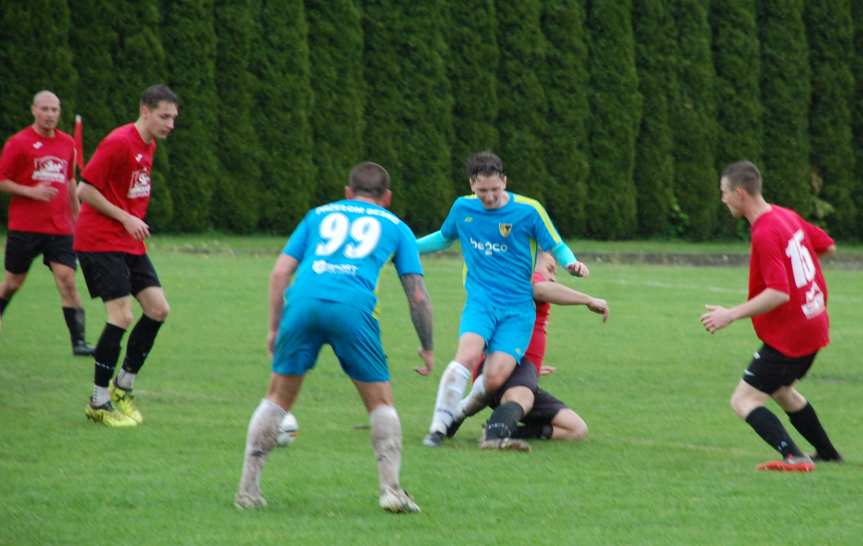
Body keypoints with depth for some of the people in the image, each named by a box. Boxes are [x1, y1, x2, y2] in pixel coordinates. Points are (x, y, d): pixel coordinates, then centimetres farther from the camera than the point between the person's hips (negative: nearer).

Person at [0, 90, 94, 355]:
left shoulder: (67, 143, 10)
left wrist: (76, 216, 24)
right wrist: (31, 192, -17)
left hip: (60, 228, 3)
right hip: (24, 227, -3)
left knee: (68, 280, -10)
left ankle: (78, 341, -13)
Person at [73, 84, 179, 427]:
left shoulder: (148, 146, 12)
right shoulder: (119, 143, -16)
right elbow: (85, 190, -17)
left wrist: (136, 222, 12)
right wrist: (125, 218, -17)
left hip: (130, 243, 9)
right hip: (100, 241, -9)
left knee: (158, 309, 1)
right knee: (122, 317, -14)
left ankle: (123, 387, 15)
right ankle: (99, 403, -5)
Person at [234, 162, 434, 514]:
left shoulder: (320, 215, 30)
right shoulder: (395, 226, 26)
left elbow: (280, 272, 20)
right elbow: (417, 294, 19)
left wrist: (274, 329, 22)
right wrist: (427, 348, 27)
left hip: (302, 300, 2)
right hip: (353, 306, -2)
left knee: (279, 397, 14)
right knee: (380, 402, 13)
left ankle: (247, 489, 10)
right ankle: (390, 489, 1)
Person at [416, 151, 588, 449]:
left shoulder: (528, 210, -5)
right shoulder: (462, 208, 6)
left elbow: (556, 247, 3)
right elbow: (444, 238, 26)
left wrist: (571, 263, -18)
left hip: (518, 309, -1)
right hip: (480, 301, 1)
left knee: (495, 379, -16)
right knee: (469, 354, -29)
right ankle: (439, 426, -22)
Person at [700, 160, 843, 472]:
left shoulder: (765, 235, -23)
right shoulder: (787, 216, 5)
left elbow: (779, 293, -29)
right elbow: (828, 247, 18)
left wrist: (732, 315, -26)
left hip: (787, 335, -10)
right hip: (814, 326, 10)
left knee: (744, 401, -9)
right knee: (781, 391, 30)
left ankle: (794, 457, -23)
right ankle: (828, 454, 37)